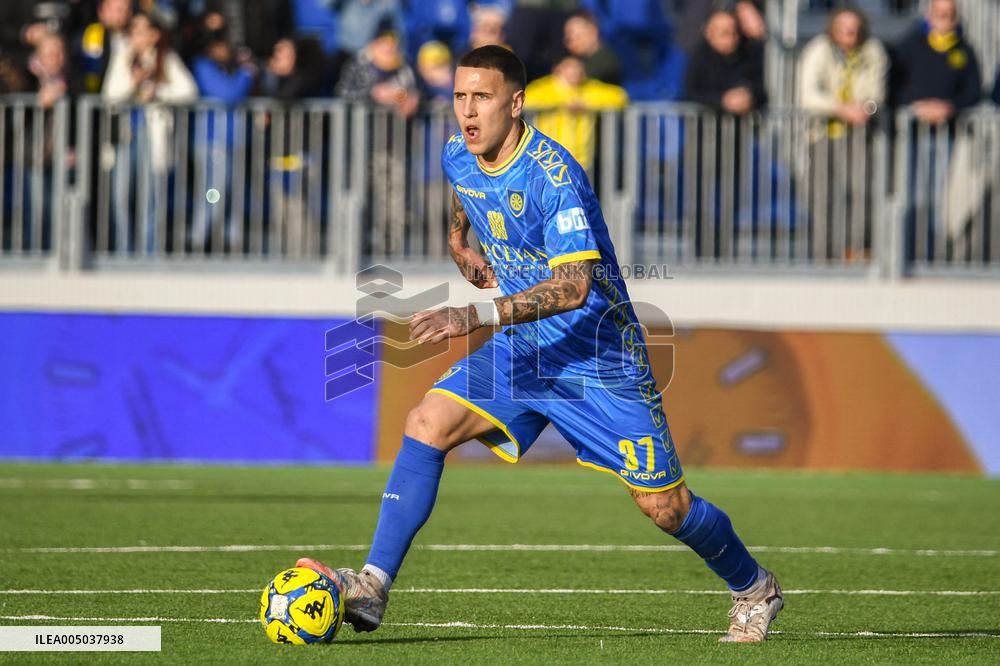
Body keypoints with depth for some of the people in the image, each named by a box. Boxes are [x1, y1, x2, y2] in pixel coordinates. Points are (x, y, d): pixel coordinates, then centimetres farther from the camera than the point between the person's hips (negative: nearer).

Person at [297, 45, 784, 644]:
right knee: (427, 425, -16)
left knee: (664, 505, -1)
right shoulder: (459, 159, -1)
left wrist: (478, 315, -42)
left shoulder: (553, 173, -25)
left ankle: (756, 590, 27)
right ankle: (373, 587, -19)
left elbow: (574, 285, -34)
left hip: (598, 356, -6)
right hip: (522, 349, 6)